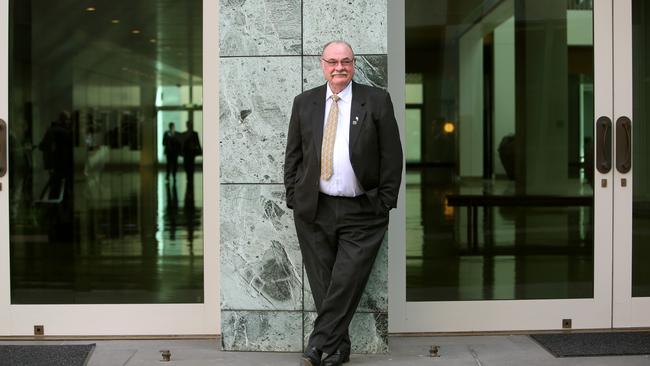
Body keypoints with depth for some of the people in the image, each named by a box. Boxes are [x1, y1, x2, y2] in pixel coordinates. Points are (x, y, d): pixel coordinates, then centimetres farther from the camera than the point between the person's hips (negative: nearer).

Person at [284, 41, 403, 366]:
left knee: (346, 284, -8)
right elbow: (293, 155, 12)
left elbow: (392, 156, 0)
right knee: (323, 284, 7)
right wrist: (294, 198, 4)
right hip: (314, 210, 3)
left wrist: (385, 203, -5)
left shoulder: (377, 101, 1)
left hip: (362, 212, -2)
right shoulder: (304, 103, 9)